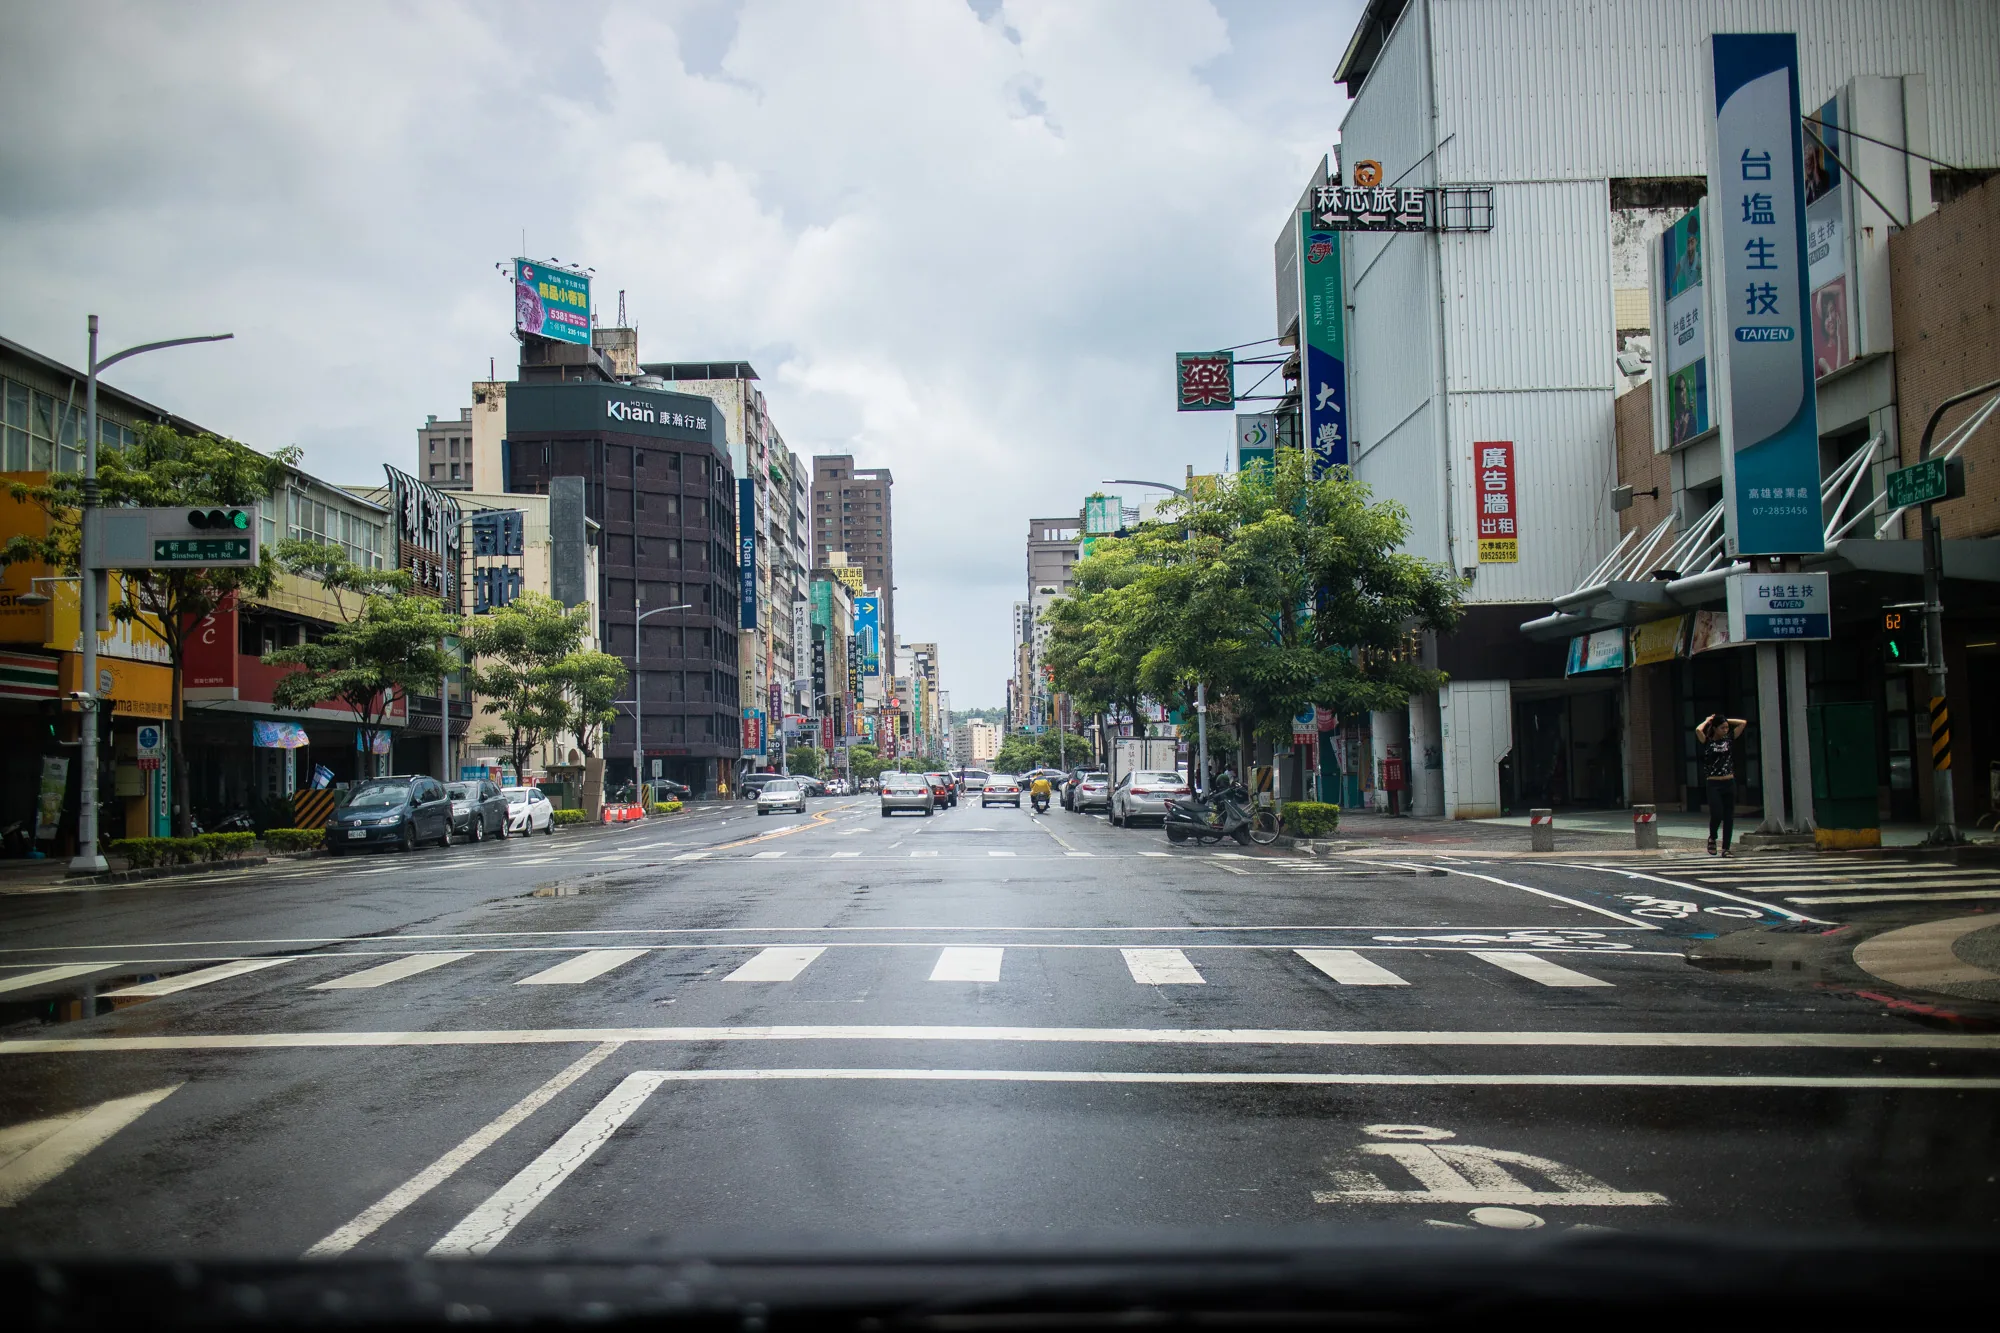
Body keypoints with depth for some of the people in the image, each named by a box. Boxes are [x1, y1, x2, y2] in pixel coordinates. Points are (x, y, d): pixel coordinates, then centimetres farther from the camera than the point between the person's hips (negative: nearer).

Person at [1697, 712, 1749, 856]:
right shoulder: (1707, 742, -2)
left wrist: (1726, 720, 9)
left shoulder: (1729, 739, 9)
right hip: (1714, 784, -4)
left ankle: (1726, 848, 9)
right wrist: (1707, 721, -3)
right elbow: (1698, 730, -21)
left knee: (1729, 817, 3)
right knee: (1716, 814, -11)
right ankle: (1712, 838, 17)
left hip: (1729, 783, 4)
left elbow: (1743, 723, 9)